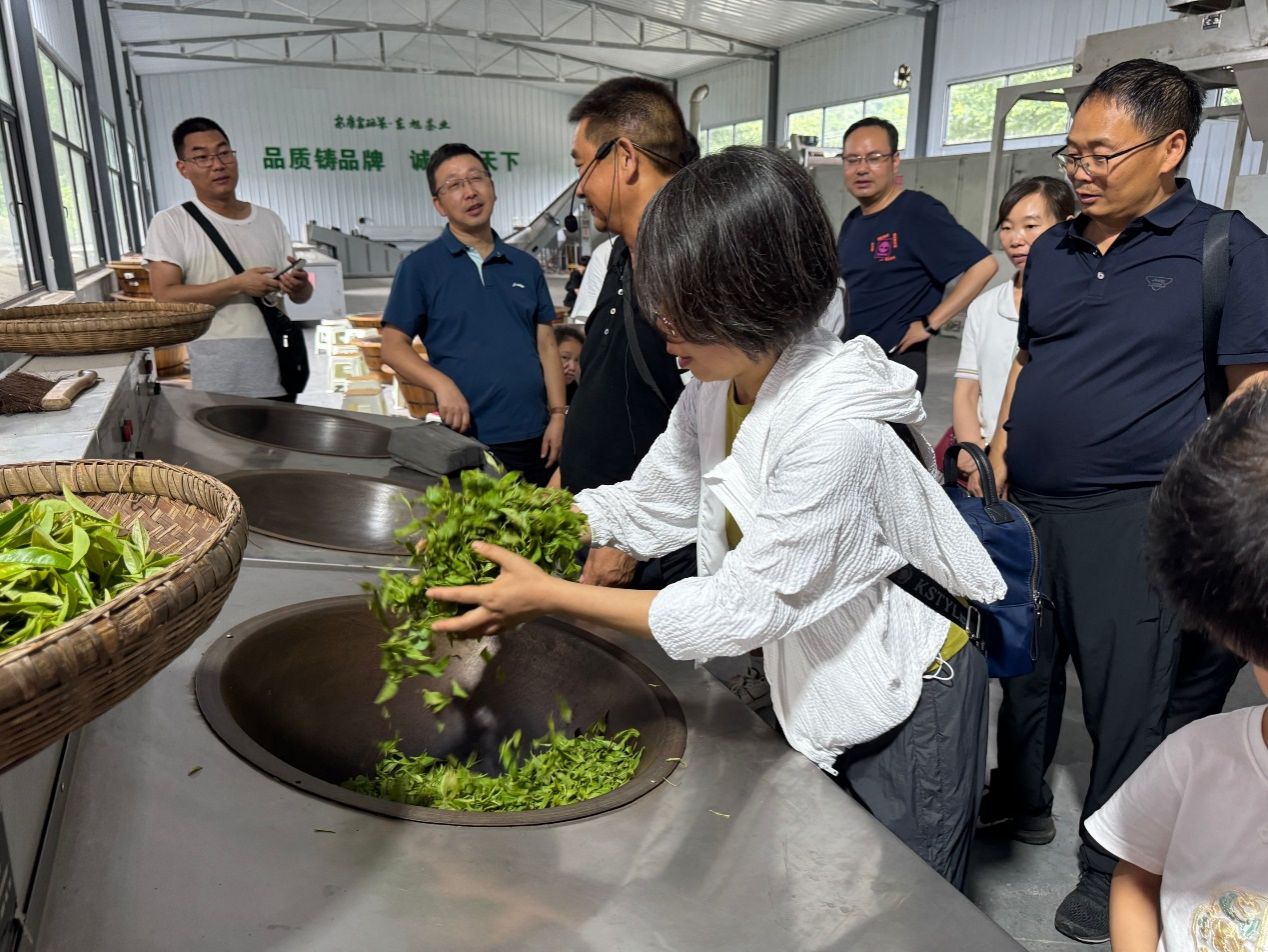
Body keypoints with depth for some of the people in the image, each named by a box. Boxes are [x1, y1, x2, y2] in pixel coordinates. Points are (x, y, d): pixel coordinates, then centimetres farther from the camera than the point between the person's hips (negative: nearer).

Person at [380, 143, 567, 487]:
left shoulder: (526, 266, 12)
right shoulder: (419, 267, 1)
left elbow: (546, 346, 11)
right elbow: (393, 346, -1)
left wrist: (558, 415, 1)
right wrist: (441, 383, -19)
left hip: (535, 438, 4)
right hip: (467, 439, -3)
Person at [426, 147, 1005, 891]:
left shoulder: (837, 428, -34)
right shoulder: (718, 387, -9)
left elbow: (739, 612, -30)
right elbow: (645, 508, 0)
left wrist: (547, 596, -27)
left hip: (910, 708, -7)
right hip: (823, 697, 7)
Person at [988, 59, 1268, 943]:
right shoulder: (1052, 250, 9)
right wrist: (1000, 451, 10)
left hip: (1131, 515, -5)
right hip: (1027, 505, 5)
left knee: (1132, 699, 6)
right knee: (1024, 664, 18)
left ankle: (1113, 869, 27)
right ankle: (1021, 798, 42)